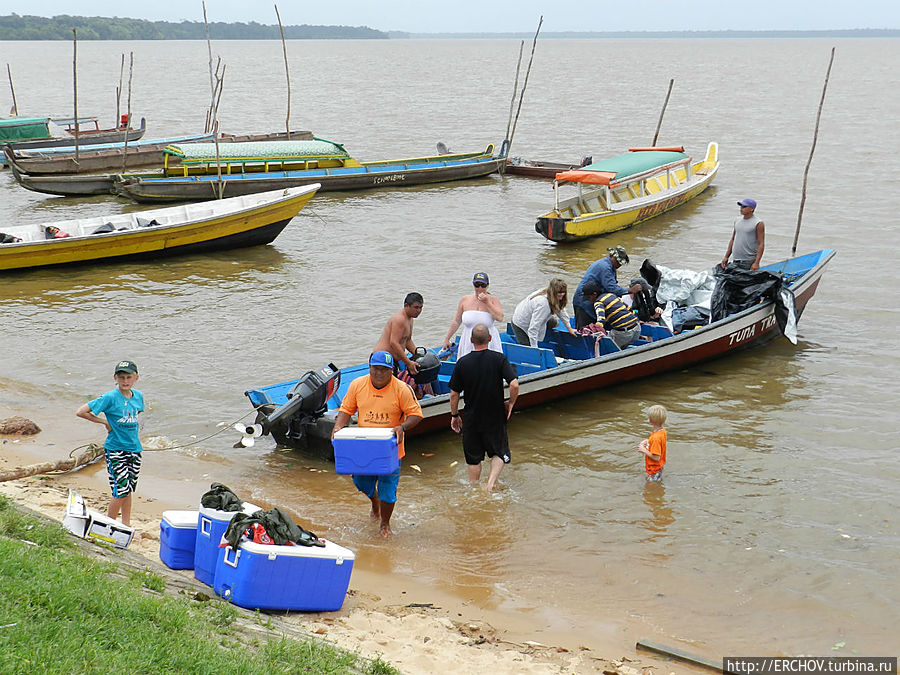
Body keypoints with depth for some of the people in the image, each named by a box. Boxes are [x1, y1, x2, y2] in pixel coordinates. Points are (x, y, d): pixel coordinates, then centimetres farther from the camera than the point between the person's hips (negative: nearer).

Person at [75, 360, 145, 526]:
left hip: (134, 449, 6)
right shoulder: (110, 397, -14)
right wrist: (104, 421, -10)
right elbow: (80, 412, -14)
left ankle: (126, 526, 24)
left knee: (128, 489, 13)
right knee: (121, 490, -9)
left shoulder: (138, 396, 5)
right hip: (115, 449, -6)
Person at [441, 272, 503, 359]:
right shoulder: (465, 300, 6)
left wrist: (487, 302, -13)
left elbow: (500, 318, -15)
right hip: (468, 345, 2)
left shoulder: (493, 300, 1)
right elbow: (456, 321, 14)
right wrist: (447, 339, 15)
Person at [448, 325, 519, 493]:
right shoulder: (499, 359, -12)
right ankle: (491, 483, -3)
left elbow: (454, 393, -4)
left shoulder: (462, 362, -8)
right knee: (499, 453, 16)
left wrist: (454, 415, 10)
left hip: (472, 417, 1)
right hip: (496, 416, -1)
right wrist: (510, 403, -3)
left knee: (473, 457, 15)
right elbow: (514, 385, -21)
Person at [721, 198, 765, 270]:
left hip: (749, 262, -6)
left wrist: (756, 263, -20)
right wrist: (726, 257, 13)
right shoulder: (737, 220, 13)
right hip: (736, 261, 6)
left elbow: (761, 244, -11)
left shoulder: (758, 224, -6)